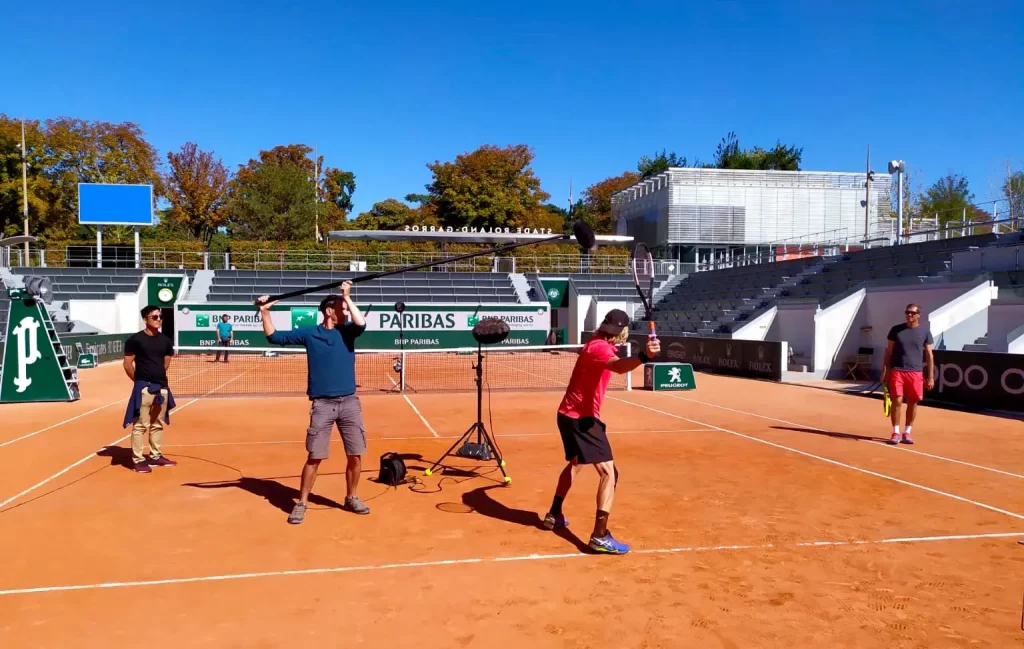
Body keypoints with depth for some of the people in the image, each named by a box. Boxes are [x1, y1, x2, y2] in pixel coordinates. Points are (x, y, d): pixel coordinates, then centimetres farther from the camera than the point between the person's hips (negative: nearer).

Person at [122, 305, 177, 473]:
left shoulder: (165, 340, 9)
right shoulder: (135, 339, -7)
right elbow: (127, 364, -4)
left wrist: (158, 378, 12)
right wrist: (139, 380, 1)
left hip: (161, 387, 6)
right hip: (143, 387, -6)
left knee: (158, 424, 14)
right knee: (140, 425, -4)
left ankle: (155, 456, 25)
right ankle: (138, 460, 3)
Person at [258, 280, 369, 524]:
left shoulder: (347, 332, 6)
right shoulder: (309, 333, 4)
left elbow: (361, 323, -16)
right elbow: (274, 337, 7)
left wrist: (347, 296, -12)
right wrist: (264, 312, -3)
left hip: (349, 402, 2)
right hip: (322, 404, -2)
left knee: (356, 456, 5)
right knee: (314, 457, 0)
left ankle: (352, 499, 24)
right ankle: (301, 504, 14)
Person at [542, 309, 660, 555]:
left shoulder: (595, 343, 11)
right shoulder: (600, 348, -20)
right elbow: (619, 366, -45)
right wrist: (644, 356, -62)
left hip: (569, 414, 11)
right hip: (581, 417, -11)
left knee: (575, 464, 30)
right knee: (609, 472, -12)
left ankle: (554, 516, 43)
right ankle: (600, 537, -13)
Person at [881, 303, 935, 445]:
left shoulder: (925, 332, 4)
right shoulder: (896, 330, 4)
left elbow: (929, 356, 6)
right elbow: (888, 352, 7)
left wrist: (931, 377, 1)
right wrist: (884, 372, 1)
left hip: (916, 373, 1)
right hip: (897, 371, -1)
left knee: (913, 402, 5)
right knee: (896, 401, -4)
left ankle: (907, 432, 17)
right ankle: (896, 432, 6)